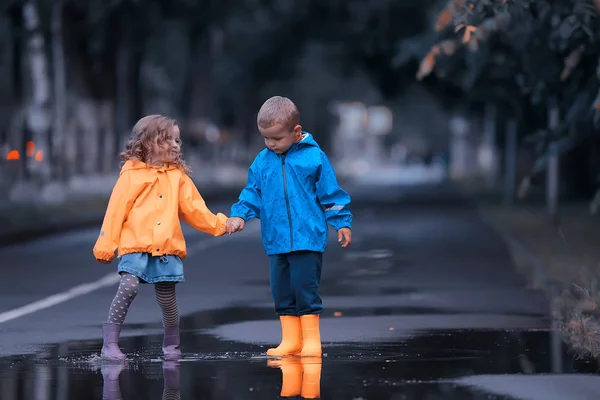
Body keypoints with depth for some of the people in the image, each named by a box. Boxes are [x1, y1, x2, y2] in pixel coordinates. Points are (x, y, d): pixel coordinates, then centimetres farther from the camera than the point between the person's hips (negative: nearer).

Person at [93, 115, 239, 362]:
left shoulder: (178, 177, 15)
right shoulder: (132, 174, 3)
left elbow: (194, 210, 17)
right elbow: (116, 210, 1)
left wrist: (219, 224, 8)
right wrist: (106, 244, -2)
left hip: (167, 249, 4)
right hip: (136, 247, -4)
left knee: (167, 299, 5)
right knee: (128, 287, -21)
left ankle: (171, 345, 26)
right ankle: (110, 343, -15)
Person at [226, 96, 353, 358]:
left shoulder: (313, 158, -3)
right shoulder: (262, 162, 7)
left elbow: (331, 193, 2)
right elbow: (252, 193, 12)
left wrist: (342, 223, 2)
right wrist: (239, 214, -4)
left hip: (307, 239, -4)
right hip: (276, 241, 5)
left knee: (305, 288, -5)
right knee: (282, 292, 7)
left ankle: (311, 339, 4)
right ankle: (290, 340, 15)